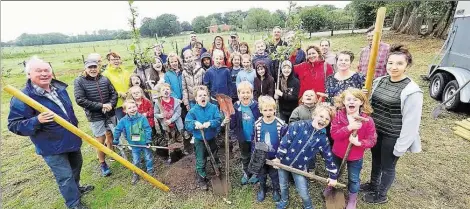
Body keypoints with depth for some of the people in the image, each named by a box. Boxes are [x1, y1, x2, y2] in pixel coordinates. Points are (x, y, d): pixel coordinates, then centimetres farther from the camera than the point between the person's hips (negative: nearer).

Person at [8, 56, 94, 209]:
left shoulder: (59, 88, 1)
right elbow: (13, 125, -17)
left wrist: (75, 128, 20)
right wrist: (36, 121, -35)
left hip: (71, 139, 7)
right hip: (51, 146, -7)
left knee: (76, 165, 25)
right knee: (65, 176, 3)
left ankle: (75, 188, 51)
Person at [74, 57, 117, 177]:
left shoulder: (104, 79, 1)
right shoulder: (79, 81, -9)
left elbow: (114, 93, 4)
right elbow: (80, 100, -16)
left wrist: (110, 105, -15)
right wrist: (101, 106, -20)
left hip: (110, 113, 3)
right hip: (95, 116, -3)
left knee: (110, 135, 17)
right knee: (100, 140, 4)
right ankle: (102, 164, 22)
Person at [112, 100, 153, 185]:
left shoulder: (142, 118, -20)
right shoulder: (123, 121, -12)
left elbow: (148, 130, -16)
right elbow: (117, 130, 3)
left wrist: (148, 141, -16)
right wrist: (115, 141, 10)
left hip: (144, 143, -2)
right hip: (134, 145, 2)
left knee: (148, 158, 15)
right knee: (135, 161, 15)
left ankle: (150, 171, 36)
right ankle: (136, 174, 35)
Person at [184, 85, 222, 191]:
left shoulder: (214, 107, -11)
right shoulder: (193, 111, -14)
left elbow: (219, 120, -18)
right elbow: (187, 124, -15)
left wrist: (210, 123, -36)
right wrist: (195, 123, -34)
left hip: (212, 138, 2)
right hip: (199, 140, -2)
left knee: (215, 156, 26)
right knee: (201, 161, 9)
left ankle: (218, 170, 54)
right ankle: (201, 180, 30)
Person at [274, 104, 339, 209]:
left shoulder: (323, 139, -10)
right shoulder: (298, 126, -20)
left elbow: (328, 158, 0)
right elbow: (285, 142, -17)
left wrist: (333, 176, 5)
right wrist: (278, 157, -13)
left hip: (299, 167, 1)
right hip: (283, 162, -1)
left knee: (303, 192, 8)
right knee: (283, 186, 19)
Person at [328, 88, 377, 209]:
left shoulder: (367, 120, -19)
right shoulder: (338, 116, -16)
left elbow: (372, 140, -15)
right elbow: (334, 134, -23)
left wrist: (359, 143, -33)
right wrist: (349, 127, -35)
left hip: (356, 157, -1)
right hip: (337, 153, 2)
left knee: (354, 179, 18)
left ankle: (352, 199, 45)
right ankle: (331, 187, 56)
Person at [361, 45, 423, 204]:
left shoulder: (411, 91, -19)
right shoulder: (380, 81, -1)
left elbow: (411, 122, -17)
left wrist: (401, 146, -14)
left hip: (392, 136, -5)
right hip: (375, 131, 6)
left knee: (387, 166, 14)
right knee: (376, 160, 24)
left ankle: (381, 195, 37)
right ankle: (373, 185, 48)